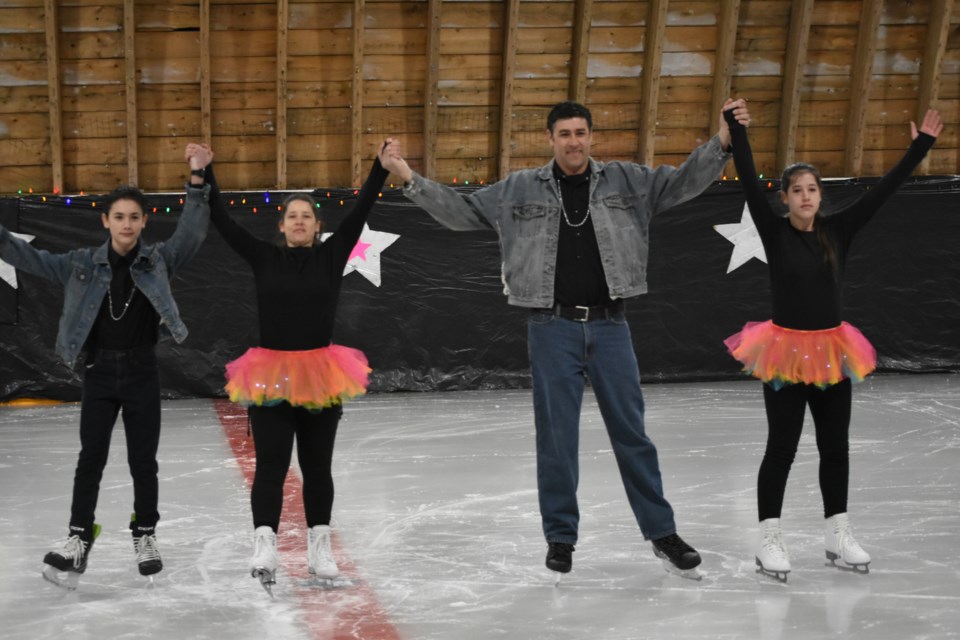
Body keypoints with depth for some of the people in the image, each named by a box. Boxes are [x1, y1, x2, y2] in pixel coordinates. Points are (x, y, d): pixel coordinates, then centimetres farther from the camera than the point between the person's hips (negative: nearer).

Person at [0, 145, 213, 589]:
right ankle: (79, 540, 5)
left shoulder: (159, 260, -3)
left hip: (142, 372, 0)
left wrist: (197, 181, -27)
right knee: (91, 458, 0)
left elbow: (192, 232, -15)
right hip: (99, 372, 0)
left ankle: (145, 537, 20)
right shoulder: (82, 264, -1)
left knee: (143, 460, 7)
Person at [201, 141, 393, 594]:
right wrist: (205, 174, -7)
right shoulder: (264, 258, 2)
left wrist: (382, 167, -8)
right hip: (270, 376, -1)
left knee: (317, 466, 11)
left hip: (320, 374, 1)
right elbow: (223, 221, -1)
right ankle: (264, 548, -14)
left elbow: (360, 212, -2)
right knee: (271, 465, -7)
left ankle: (319, 548, 21)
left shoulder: (332, 255, 4)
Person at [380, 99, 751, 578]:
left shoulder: (626, 180, 5)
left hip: (609, 326, 1)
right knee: (556, 436, 4)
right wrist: (410, 179, -3)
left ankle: (661, 531, 15)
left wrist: (720, 143, -13)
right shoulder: (519, 189, 4)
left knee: (631, 431, 6)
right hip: (552, 327, -1)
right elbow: (460, 211, 6)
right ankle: (560, 537, 16)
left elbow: (683, 182, 2)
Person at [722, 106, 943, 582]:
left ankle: (837, 534, 24)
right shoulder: (774, 232, -6)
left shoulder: (838, 230, 1)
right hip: (787, 350, -4)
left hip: (832, 350, 4)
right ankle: (770, 539, 9)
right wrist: (736, 129, -25)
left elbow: (883, 190, 1)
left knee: (835, 446, 12)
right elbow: (749, 182, -16)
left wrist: (921, 146, -1)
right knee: (781, 447, 1)